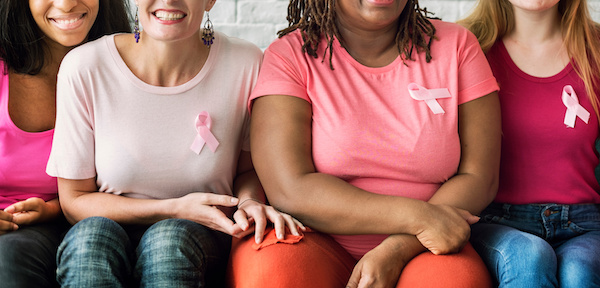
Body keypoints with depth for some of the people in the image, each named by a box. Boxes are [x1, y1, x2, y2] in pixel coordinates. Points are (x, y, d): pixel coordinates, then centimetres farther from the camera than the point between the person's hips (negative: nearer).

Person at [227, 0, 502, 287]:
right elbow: (291, 192, -14)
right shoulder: (289, 56, -2)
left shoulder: (456, 46, 5)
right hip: (317, 246, 0)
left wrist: (394, 252, -16)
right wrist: (417, 216, -21)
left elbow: (478, 178, -2)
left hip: (417, 252, 0)